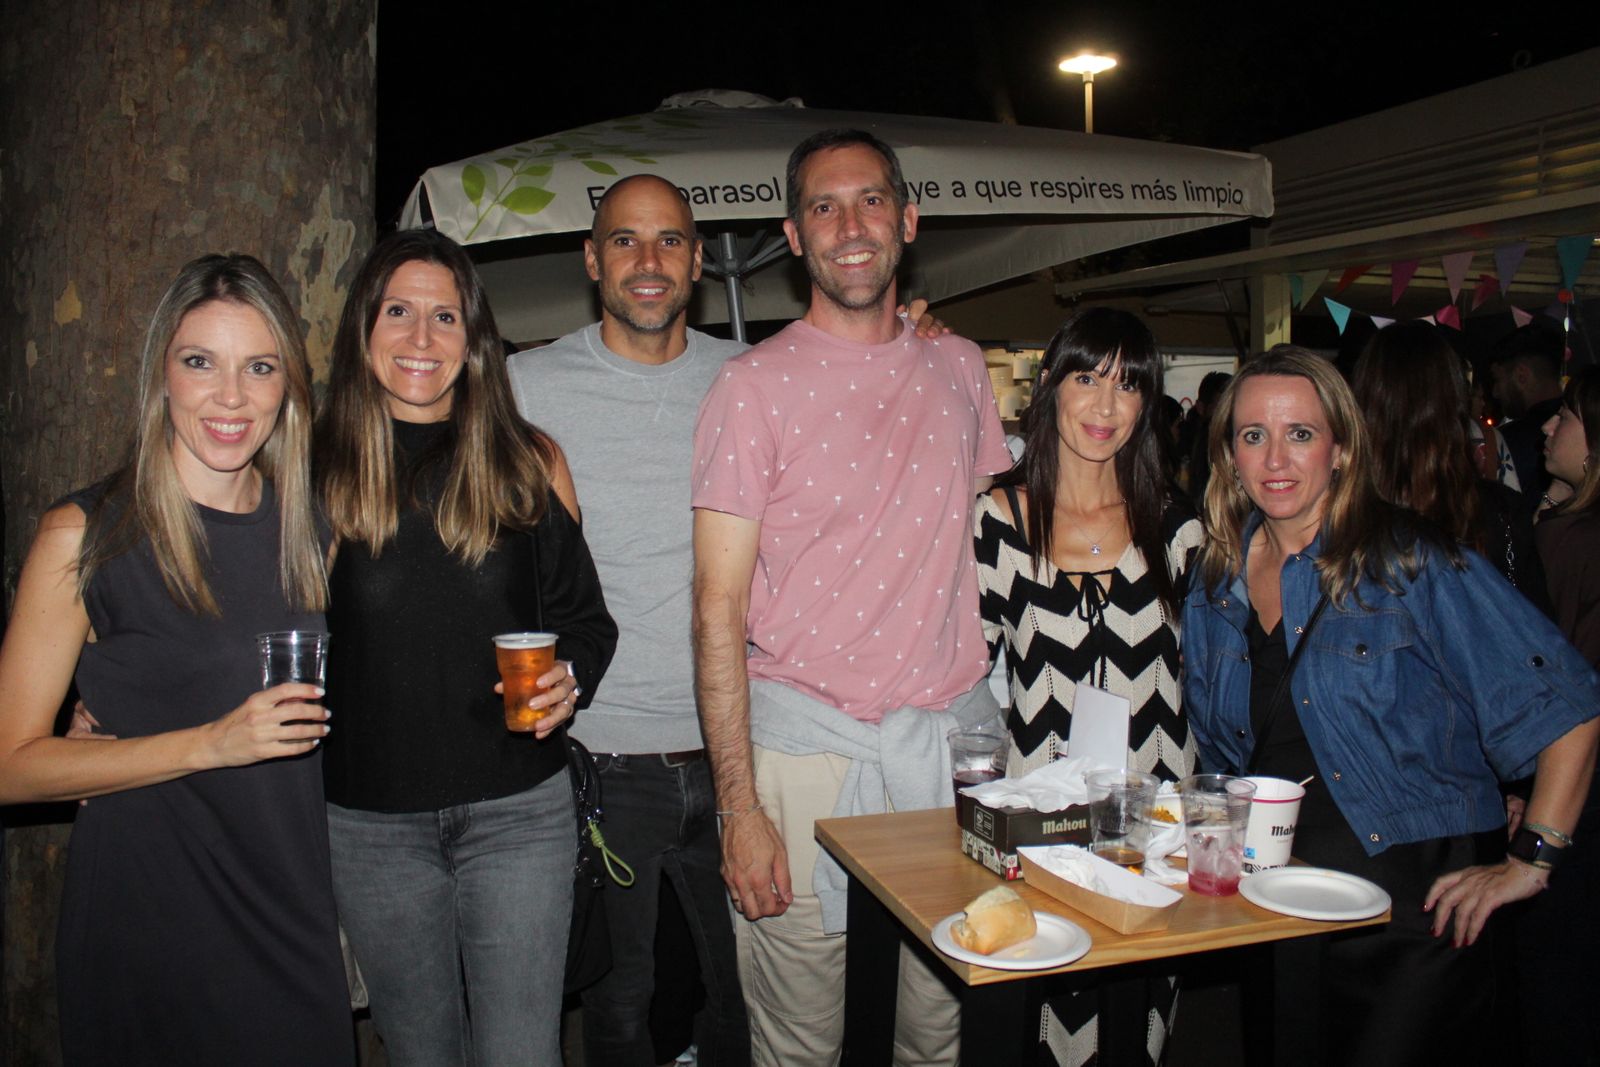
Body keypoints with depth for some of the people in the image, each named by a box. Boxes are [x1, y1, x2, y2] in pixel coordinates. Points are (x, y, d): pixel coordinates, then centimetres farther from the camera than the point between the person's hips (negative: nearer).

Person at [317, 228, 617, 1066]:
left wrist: (568, 681, -14)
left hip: (517, 812, 0)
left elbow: (586, 617, 5)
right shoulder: (315, 471, -1)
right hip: (369, 823, 1)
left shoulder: (530, 463, 0)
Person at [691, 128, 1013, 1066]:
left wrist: (1015, 719, 7)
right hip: (804, 738, -3)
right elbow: (720, 609, -7)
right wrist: (740, 805, -12)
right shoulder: (756, 384, -5)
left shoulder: (961, 367, 8)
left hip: (954, 730, 4)